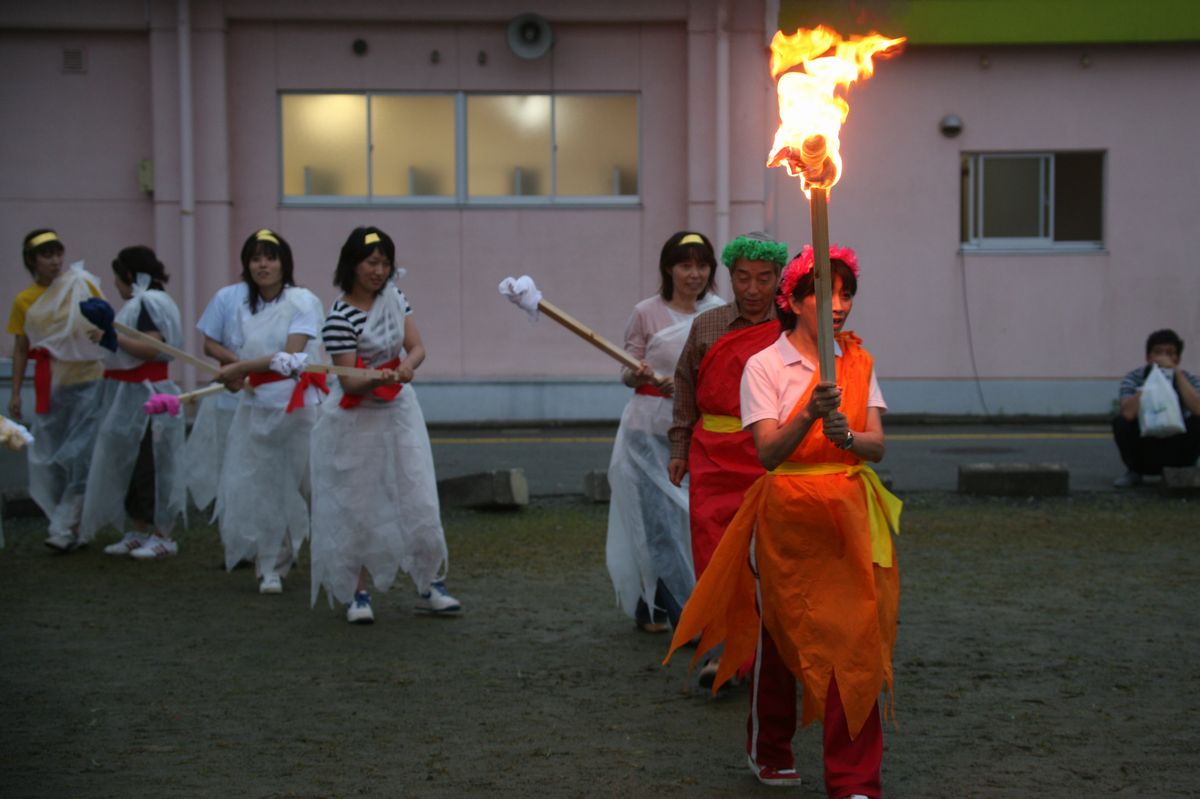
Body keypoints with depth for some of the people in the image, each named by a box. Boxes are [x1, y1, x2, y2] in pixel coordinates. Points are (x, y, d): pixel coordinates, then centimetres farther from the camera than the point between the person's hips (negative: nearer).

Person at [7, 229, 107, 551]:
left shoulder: (82, 285, -1)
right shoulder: (24, 301, 4)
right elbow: (21, 349, 8)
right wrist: (16, 393, 4)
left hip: (86, 382, -3)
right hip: (50, 388, 3)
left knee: (80, 457, -7)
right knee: (50, 459, 4)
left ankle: (65, 530, -2)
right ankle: (73, 531, 14)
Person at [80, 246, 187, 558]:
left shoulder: (150, 302, -14)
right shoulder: (139, 302, 16)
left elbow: (151, 348, -24)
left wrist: (113, 336, -19)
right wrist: (107, 337, 14)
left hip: (146, 397, -10)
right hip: (130, 397, 10)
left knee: (148, 465, -6)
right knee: (129, 464, 13)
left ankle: (162, 536, 0)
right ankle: (138, 533, 21)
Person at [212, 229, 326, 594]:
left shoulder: (302, 301, -6)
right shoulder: (246, 308, 13)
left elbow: (290, 355, -16)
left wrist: (240, 367, -15)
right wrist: (235, 377, -4)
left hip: (296, 403, -5)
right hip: (256, 405, 5)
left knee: (306, 482, -2)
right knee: (254, 486, 1)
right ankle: (270, 567, 14)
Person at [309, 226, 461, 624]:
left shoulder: (395, 298, 2)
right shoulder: (340, 317, -16)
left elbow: (417, 347, -3)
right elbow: (349, 383, -19)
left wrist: (407, 366, -26)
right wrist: (377, 379, -39)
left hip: (398, 411, 5)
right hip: (358, 420, -5)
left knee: (419, 500, 2)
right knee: (358, 506, 1)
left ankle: (429, 587, 11)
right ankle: (358, 594, 13)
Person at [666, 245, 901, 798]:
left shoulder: (859, 363, 6)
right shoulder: (765, 366, -5)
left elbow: (877, 445, -4)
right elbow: (769, 452, -17)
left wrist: (847, 436, -26)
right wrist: (810, 414, -34)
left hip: (849, 517, 2)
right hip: (787, 517, -2)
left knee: (854, 640, -6)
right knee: (779, 634, 13)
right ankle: (769, 749, 37)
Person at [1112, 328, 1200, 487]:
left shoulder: (1187, 379, -9)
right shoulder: (1133, 378, -14)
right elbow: (1128, 413, -34)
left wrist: (1177, 373, -30)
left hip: (1175, 451, 0)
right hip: (1143, 450, 0)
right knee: (1121, 422, -27)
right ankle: (1134, 472, -2)